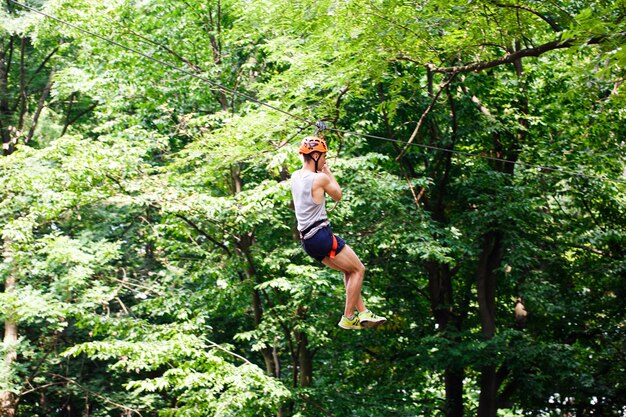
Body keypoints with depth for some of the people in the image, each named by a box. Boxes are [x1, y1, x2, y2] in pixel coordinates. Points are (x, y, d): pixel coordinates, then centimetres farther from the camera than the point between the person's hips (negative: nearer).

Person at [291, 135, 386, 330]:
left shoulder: (295, 177, 9)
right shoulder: (320, 178, -13)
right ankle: (348, 318, 1)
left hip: (306, 239, 9)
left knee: (349, 270, 20)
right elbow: (338, 196, 6)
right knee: (358, 269, 3)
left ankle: (362, 312, 16)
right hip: (322, 235, -9)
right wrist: (328, 172, 15)